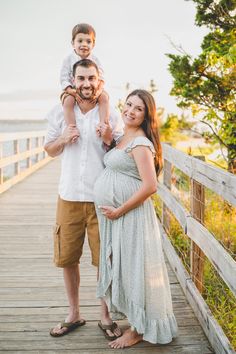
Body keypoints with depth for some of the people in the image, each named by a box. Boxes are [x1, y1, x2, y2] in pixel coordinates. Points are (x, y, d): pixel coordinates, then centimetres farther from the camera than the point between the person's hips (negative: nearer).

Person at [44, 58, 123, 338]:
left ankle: (105, 316, 25)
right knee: (67, 257, 10)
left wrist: (109, 141, -16)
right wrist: (63, 139, -8)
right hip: (69, 197, 2)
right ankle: (74, 314, 29)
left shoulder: (111, 115, -1)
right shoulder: (60, 113, 4)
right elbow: (49, 150, 13)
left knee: (105, 259, 5)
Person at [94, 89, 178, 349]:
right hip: (114, 216, 10)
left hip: (130, 216, -10)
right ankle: (135, 319, 34)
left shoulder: (140, 143, -16)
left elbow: (149, 186, -24)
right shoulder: (123, 138, 12)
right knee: (120, 267, 17)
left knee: (132, 269, 3)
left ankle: (138, 329, 20)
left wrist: (119, 211, -19)